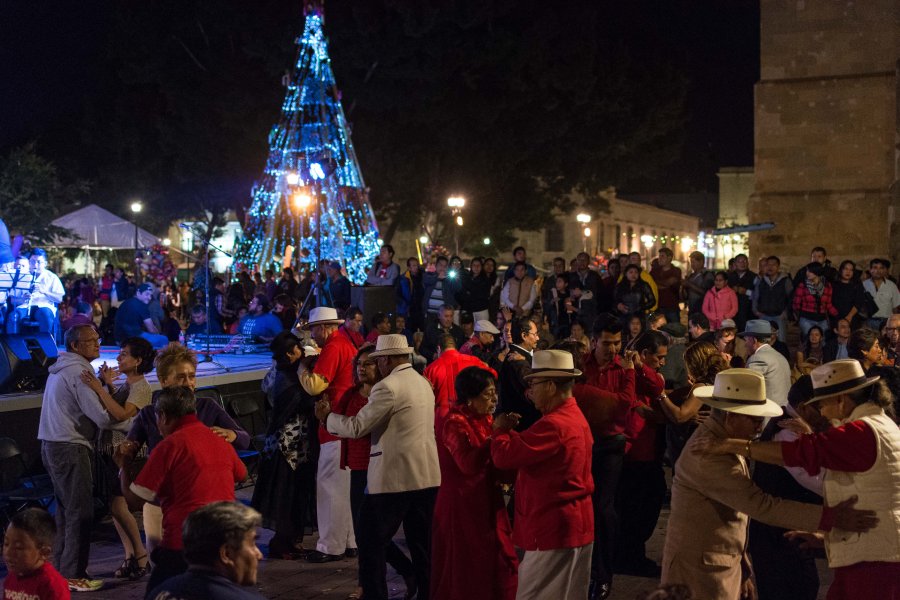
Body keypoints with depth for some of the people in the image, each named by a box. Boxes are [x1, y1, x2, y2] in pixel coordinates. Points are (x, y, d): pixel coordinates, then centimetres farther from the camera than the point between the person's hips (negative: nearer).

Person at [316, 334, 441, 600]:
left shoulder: (388, 387, -14)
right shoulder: (423, 383, 14)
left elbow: (356, 428, -13)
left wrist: (327, 416, 3)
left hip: (395, 476, -8)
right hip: (426, 475, 8)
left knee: (371, 543, 2)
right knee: (422, 544, 12)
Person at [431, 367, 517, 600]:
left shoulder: (483, 421, 12)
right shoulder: (453, 423, -15)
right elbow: (469, 463, -29)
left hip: (486, 504, 8)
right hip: (462, 506, -8)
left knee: (496, 567, 10)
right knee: (466, 572, 0)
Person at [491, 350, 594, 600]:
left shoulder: (554, 425, -24)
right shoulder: (574, 416, 11)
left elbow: (504, 455, -25)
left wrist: (501, 428, -6)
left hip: (554, 528, -10)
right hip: (574, 524, 10)